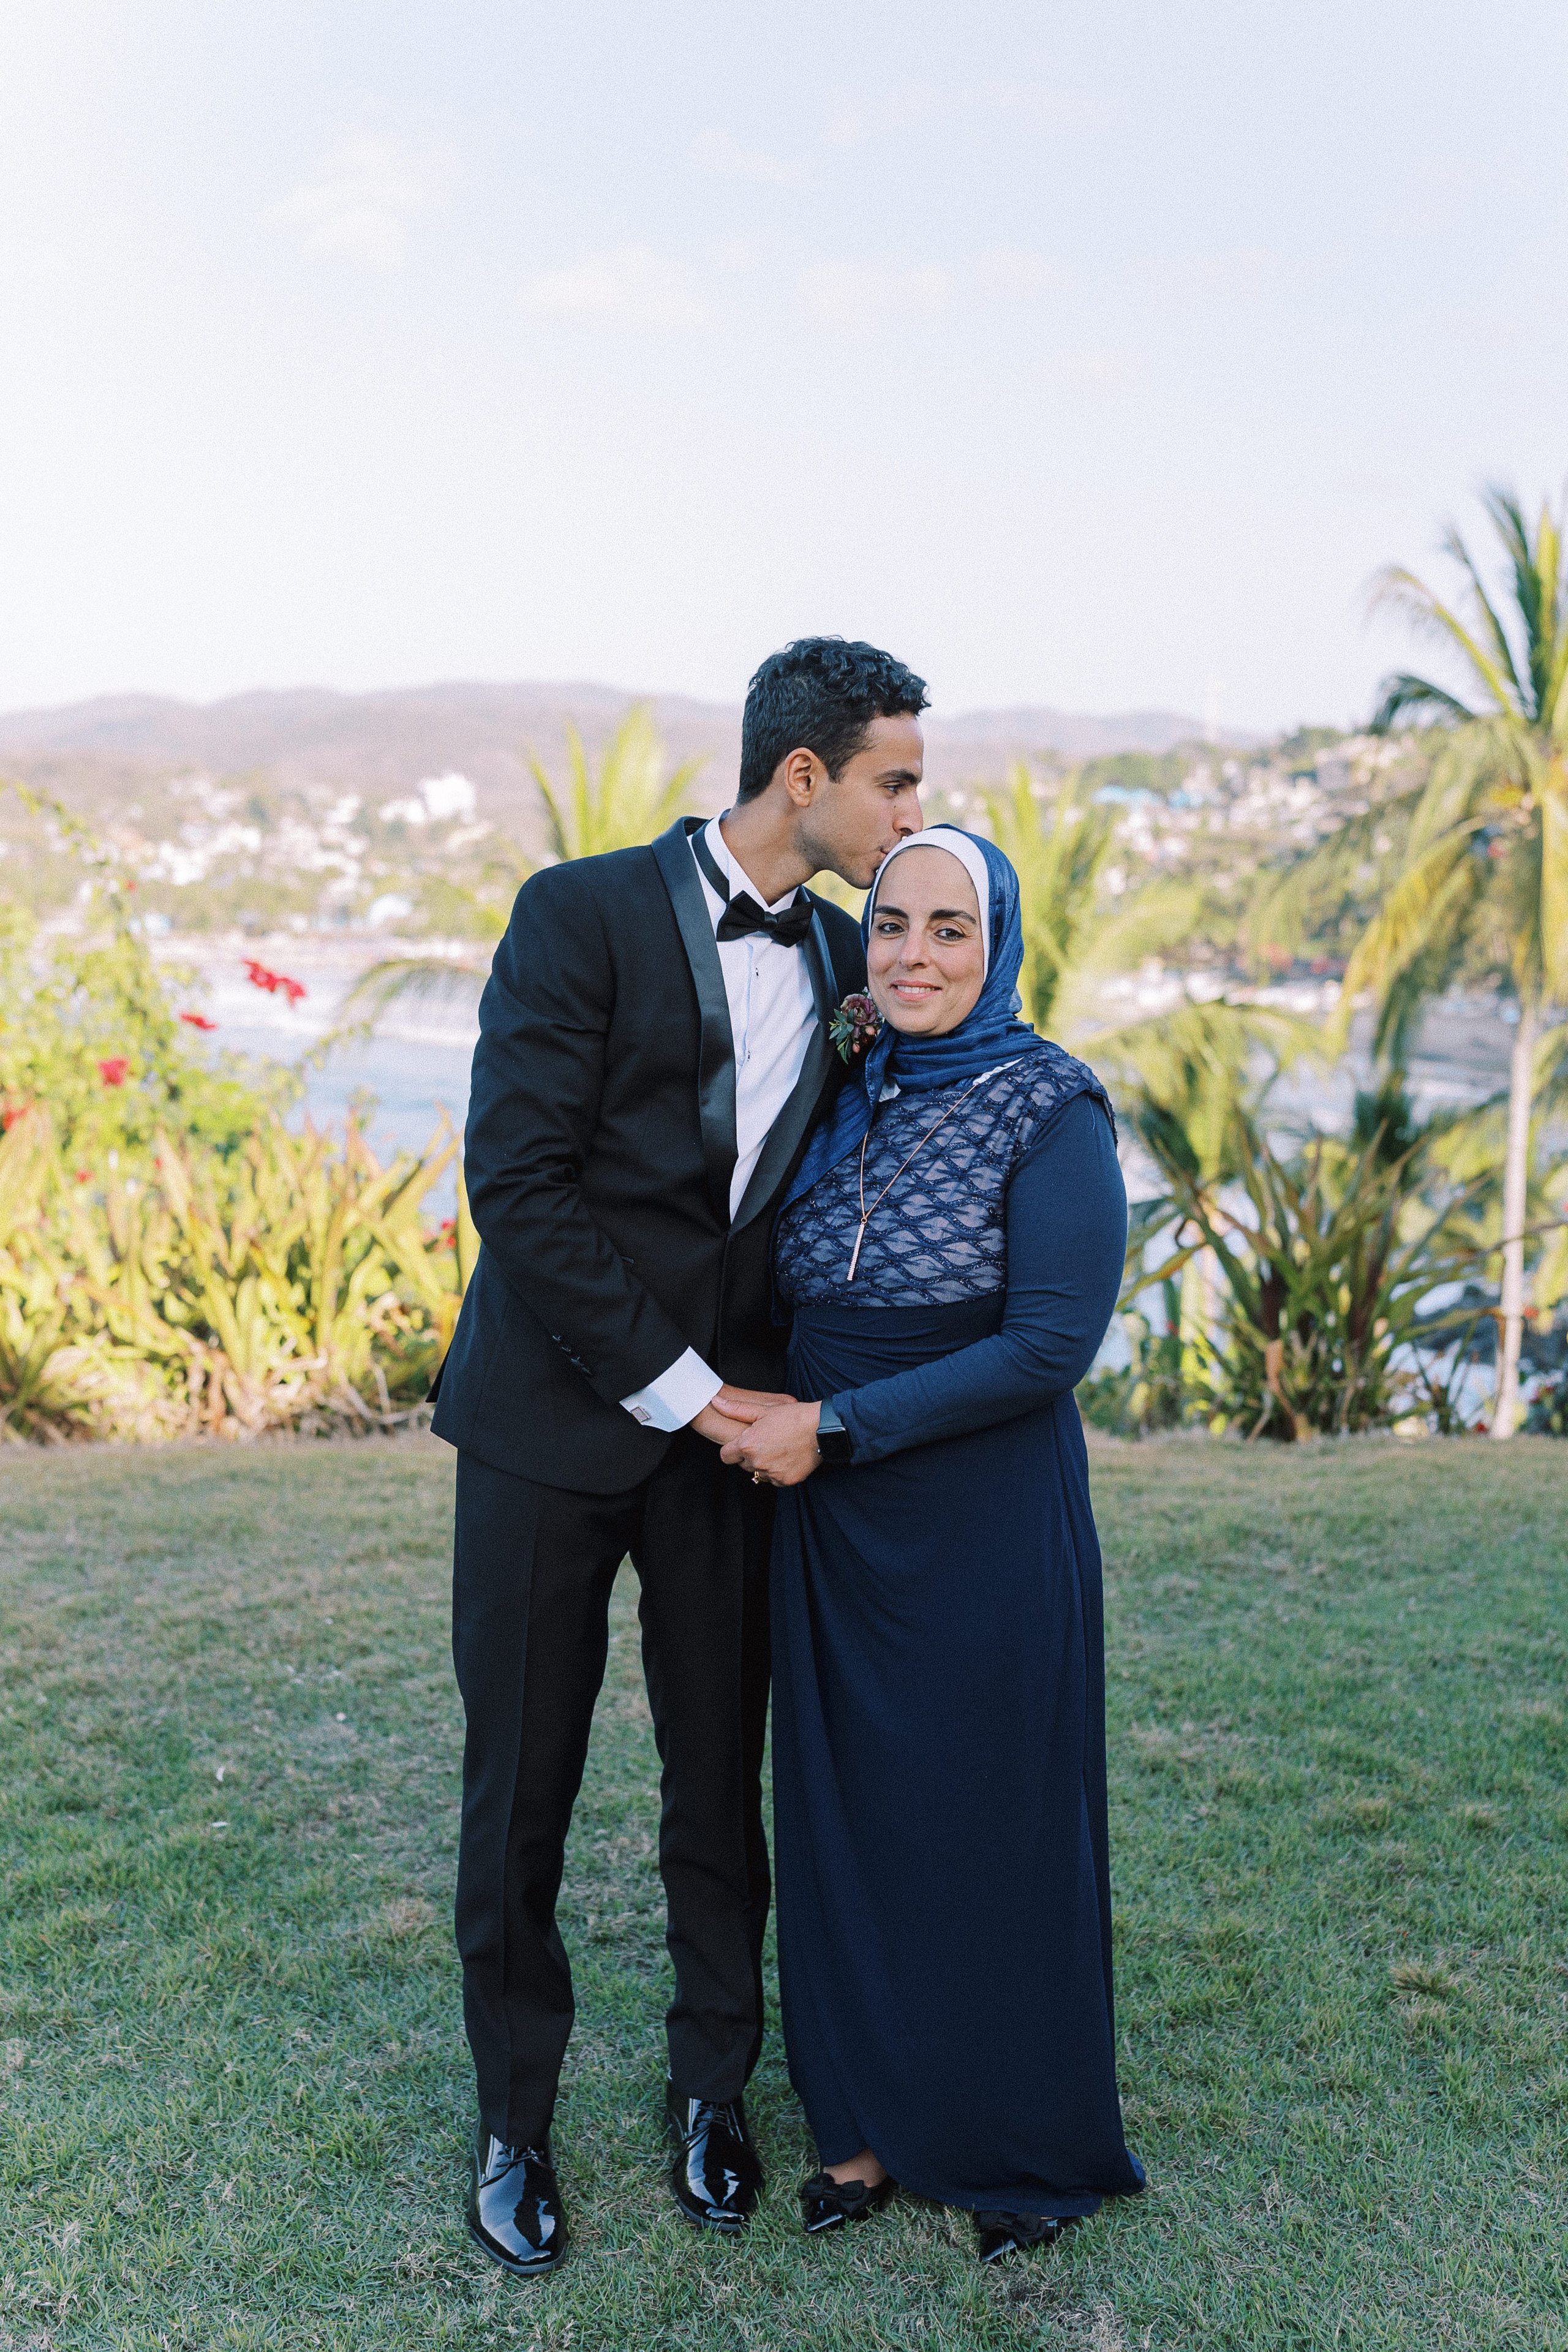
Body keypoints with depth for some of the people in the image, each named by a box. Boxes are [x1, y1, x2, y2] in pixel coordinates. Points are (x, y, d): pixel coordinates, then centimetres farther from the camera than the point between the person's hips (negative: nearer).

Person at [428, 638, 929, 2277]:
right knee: (519, 1790, 7)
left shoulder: (844, 957, 7)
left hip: (733, 1415, 4)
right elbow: (519, 1186, -16)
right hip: (554, 1418, -4)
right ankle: (514, 2120, 28)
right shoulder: (580, 914, -11)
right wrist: (674, 1388, -15)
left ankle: (713, 2089, 34)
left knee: (720, 1776, 12)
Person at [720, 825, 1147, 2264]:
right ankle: (878, 2115, 35)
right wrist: (765, 1416, 0)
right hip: (836, 1525, 6)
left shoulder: (1050, 1107, -13)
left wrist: (837, 1426, -18)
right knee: (851, 1813, 15)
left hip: (987, 1531, -5)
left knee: (992, 1823, 9)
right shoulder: (847, 1102, 5)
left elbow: (1051, 1344, -19)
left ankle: (1027, 2145, 31)